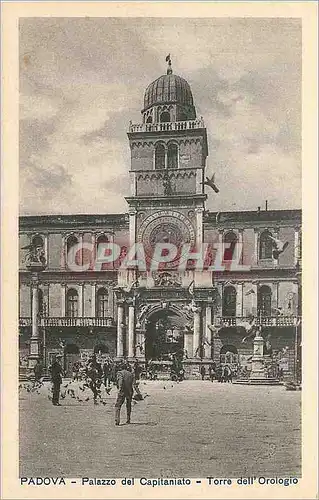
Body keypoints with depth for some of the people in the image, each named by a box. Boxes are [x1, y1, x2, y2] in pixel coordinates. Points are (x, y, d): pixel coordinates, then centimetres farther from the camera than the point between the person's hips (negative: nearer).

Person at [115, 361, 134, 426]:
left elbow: (120, 380, -18)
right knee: (128, 406, 19)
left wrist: (120, 388, -22)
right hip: (129, 391, 4)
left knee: (118, 406, 1)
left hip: (122, 391, -4)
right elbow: (133, 383, 4)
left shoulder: (120, 373, -1)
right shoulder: (130, 374, 12)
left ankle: (117, 420, -11)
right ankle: (128, 420, 22)